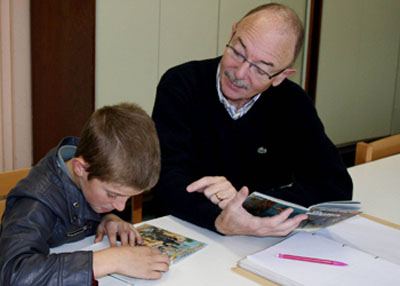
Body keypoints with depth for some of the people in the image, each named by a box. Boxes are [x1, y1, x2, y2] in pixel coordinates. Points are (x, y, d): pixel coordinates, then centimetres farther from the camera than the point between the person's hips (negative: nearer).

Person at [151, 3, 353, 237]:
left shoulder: (293, 104, -4)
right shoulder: (180, 85, -10)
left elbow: (337, 188, -11)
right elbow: (169, 177, -19)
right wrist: (220, 222, -38)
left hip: (266, 246, 2)